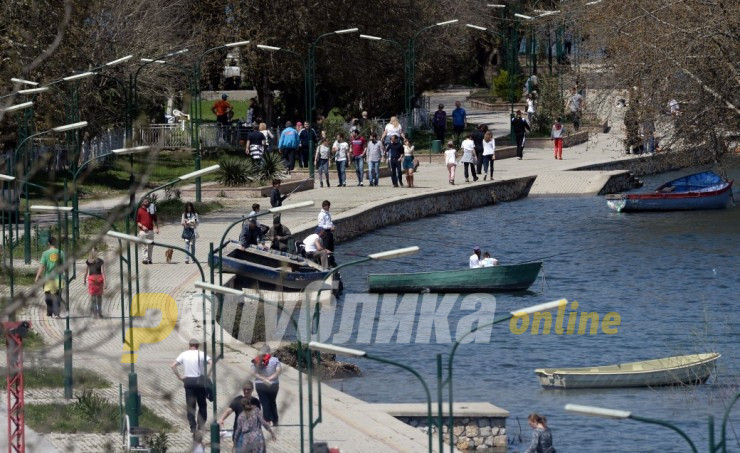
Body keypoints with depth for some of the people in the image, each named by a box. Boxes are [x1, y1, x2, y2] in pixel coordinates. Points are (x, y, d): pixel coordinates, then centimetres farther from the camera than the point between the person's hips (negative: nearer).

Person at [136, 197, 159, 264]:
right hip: (143, 231, -4)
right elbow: (137, 221, 1)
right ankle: (144, 259, -9)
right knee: (144, 246, -8)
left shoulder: (151, 210, 13)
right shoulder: (139, 211, 2)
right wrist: (142, 226, -15)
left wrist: (157, 228, 5)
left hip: (151, 230, 4)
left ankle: (149, 259, 9)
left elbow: (155, 220, 18)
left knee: (151, 246, 4)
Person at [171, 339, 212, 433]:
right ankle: (201, 425, 3)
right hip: (200, 381, -1)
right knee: (202, 404, 11)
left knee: (190, 405, 5)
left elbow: (173, 366, -3)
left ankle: (193, 427, -2)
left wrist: (179, 377, 2)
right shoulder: (201, 354, -3)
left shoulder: (184, 354, 2)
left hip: (188, 381, 1)